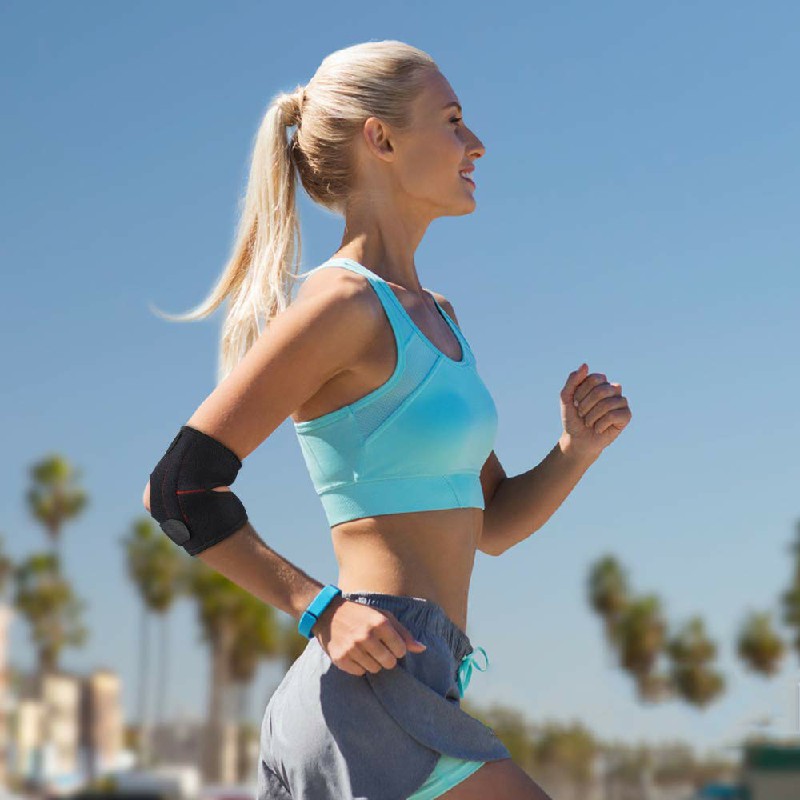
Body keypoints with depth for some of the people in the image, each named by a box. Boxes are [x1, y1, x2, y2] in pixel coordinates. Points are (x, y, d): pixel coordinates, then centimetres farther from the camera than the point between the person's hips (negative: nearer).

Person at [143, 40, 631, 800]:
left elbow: (493, 524, 22)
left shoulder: (432, 315, 19)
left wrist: (576, 448, 4)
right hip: (376, 690, -9)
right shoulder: (341, 302, -9)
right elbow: (178, 488, -13)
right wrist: (321, 608, -16)